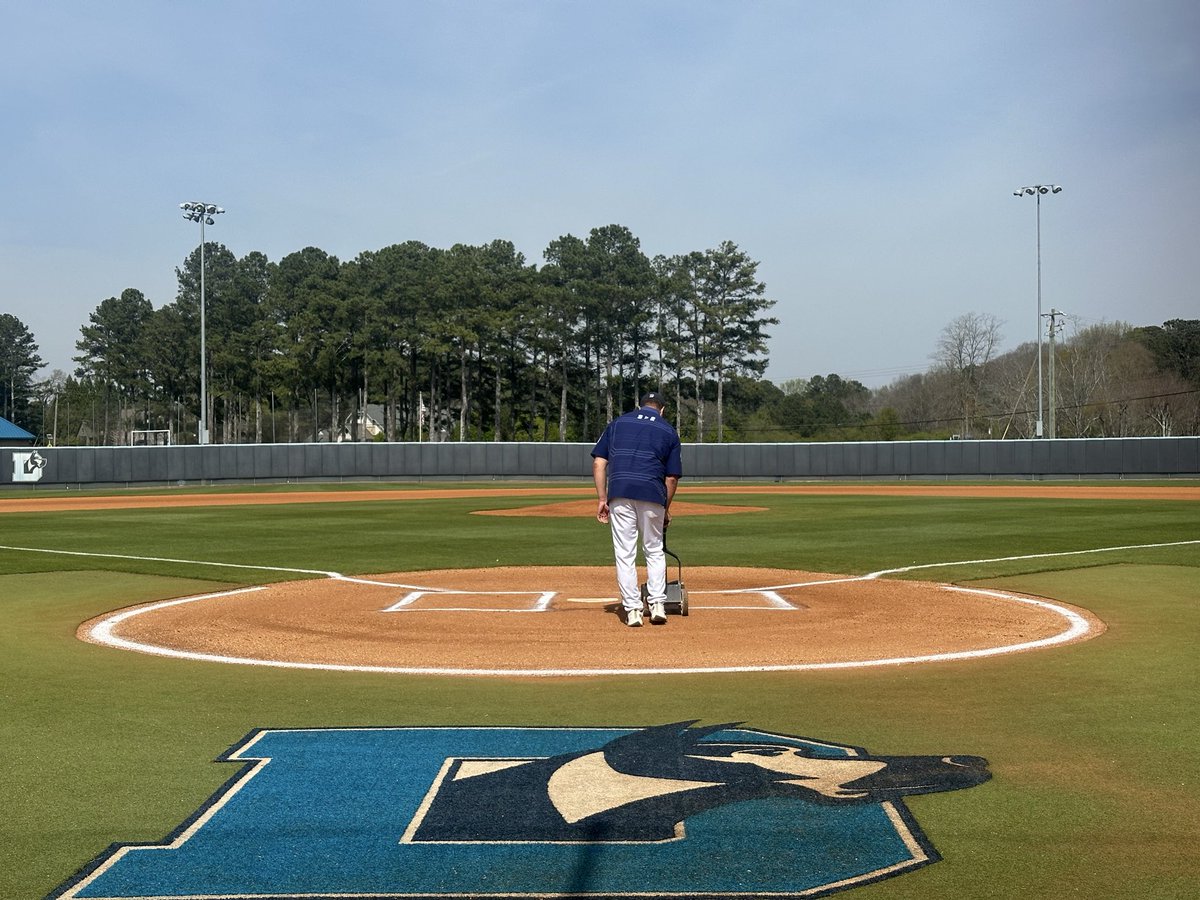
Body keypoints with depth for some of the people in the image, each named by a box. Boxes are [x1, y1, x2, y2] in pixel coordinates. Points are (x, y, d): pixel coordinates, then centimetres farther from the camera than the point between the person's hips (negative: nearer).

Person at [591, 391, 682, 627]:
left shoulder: (618, 422, 16)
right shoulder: (669, 431, 14)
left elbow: (599, 463, 8)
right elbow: (672, 477, 10)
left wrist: (602, 499, 9)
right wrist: (666, 509, 21)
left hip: (620, 493, 0)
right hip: (652, 494, 0)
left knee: (624, 554, 5)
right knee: (654, 551, 15)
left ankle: (632, 610, 3)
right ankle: (657, 605, 8)